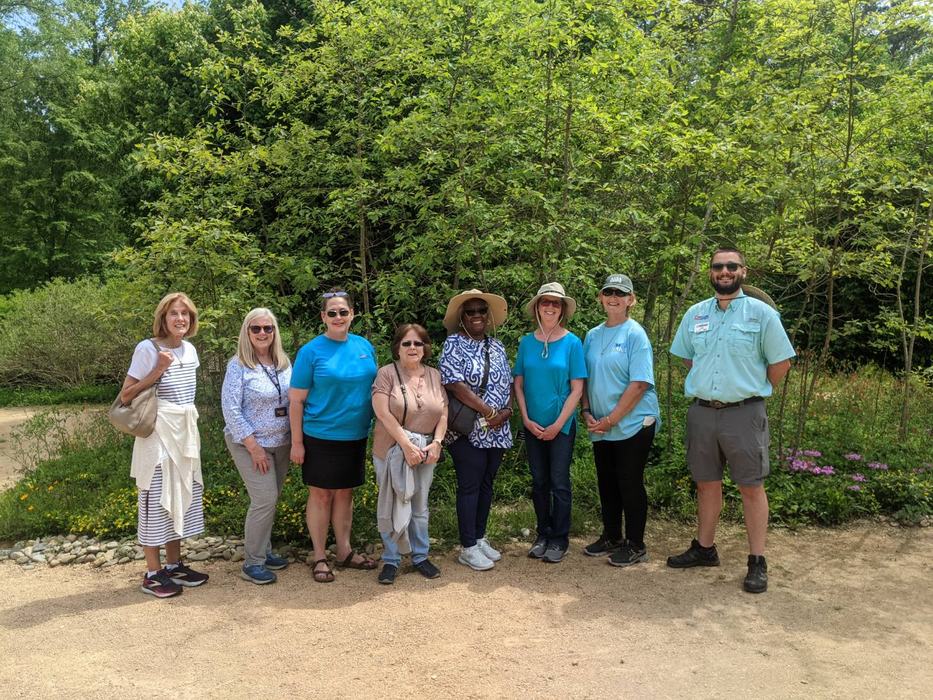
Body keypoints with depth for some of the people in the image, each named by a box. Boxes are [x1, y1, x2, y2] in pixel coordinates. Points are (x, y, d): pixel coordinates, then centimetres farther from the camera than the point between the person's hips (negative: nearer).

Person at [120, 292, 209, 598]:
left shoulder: (190, 349, 8)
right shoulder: (147, 349, -11)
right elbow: (126, 396, -11)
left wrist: (189, 429, 15)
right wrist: (157, 371, -19)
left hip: (187, 432, 7)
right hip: (157, 433, -7)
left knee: (182, 496, 12)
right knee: (156, 499, 0)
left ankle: (174, 565, 25)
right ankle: (153, 574, 11)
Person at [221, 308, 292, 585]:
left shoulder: (284, 362, 4)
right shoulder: (238, 365, -12)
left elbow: (293, 400, 12)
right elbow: (230, 408, -14)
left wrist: (295, 438, 5)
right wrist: (253, 446, -16)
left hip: (281, 442, 6)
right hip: (250, 444, -5)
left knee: (272, 499, 11)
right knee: (265, 500, -9)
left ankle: (265, 551, 27)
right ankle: (253, 563, 5)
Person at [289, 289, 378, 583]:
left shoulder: (365, 346, 3)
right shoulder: (311, 351, -10)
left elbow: (375, 388, 12)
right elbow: (296, 400, -9)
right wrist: (297, 442, -10)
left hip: (356, 436, 4)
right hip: (321, 437, -4)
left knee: (345, 492, 15)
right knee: (321, 494, 6)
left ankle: (345, 552, 27)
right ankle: (319, 557, 19)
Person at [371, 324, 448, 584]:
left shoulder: (434, 376, 6)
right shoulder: (387, 373, -7)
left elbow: (443, 413, 6)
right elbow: (383, 413, -15)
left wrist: (436, 442, -8)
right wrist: (406, 445, -18)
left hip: (426, 451, 4)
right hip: (392, 451, -3)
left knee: (420, 506, 13)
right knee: (391, 506, 5)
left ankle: (420, 556, 26)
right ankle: (390, 560, 17)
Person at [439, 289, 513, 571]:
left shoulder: (496, 345, 12)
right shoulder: (454, 344, -8)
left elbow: (508, 383, 12)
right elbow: (456, 384, -18)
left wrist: (506, 412, -6)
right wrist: (490, 412, -17)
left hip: (497, 430, 7)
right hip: (468, 431, -6)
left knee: (486, 484, 14)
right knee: (469, 487, 0)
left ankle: (479, 538, 27)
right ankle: (468, 548, 10)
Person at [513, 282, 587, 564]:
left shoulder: (572, 343, -6)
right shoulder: (526, 343, 2)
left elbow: (577, 389, -8)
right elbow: (519, 383, 5)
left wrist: (557, 425, -12)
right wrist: (526, 419, -5)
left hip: (561, 425, -3)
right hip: (533, 425, 3)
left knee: (559, 482, 2)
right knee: (539, 482, 12)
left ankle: (559, 539, 17)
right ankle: (543, 534, 26)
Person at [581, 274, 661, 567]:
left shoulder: (635, 334, -10)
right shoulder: (592, 336, 9)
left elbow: (639, 384, -16)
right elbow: (585, 378, 14)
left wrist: (610, 420, -16)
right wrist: (587, 412, -1)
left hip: (633, 424, -6)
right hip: (601, 427, 6)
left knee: (630, 484, 2)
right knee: (606, 483, 15)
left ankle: (635, 545, 16)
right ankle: (611, 537, 31)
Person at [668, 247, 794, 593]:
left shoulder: (762, 313, -3)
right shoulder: (695, 314, 8)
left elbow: (781, 362, 1)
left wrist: (753, 392, 6)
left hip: (744, 412, -4)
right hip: (702, 410, 4)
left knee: (751, 487, 2)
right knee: (706, 483, 14)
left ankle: (757, 562, 10)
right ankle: (704, 548, 27)